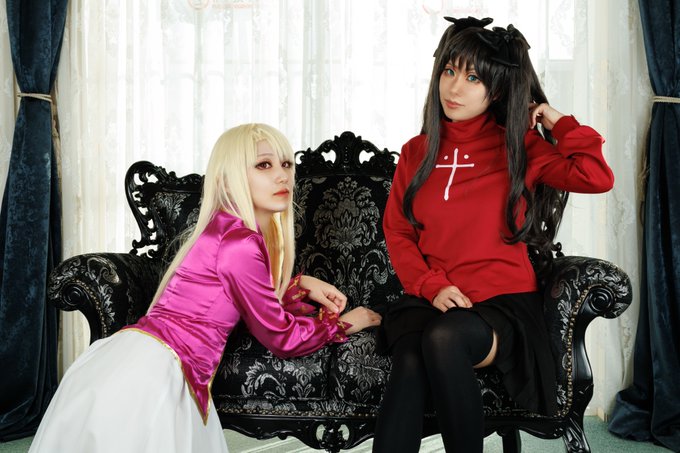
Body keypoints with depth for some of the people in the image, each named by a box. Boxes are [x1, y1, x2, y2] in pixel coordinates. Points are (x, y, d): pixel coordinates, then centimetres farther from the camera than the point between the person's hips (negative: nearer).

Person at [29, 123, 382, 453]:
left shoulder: (226, 227, 12)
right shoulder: (238, 242, -16)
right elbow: (282, 337, -5)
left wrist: (302, 285, 15)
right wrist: (343, 323, 9)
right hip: (154, 370, -9)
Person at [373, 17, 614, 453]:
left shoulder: (520, 147, 6)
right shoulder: (417, 152, 14)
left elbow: (597, 177, -8)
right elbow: (397, 232, 10)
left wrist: (559, 122, 4)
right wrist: (432, 286, -6)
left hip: (504, 301, -1)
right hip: (430, 300, 2)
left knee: (443, 338, -35)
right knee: (411, 365, -32)